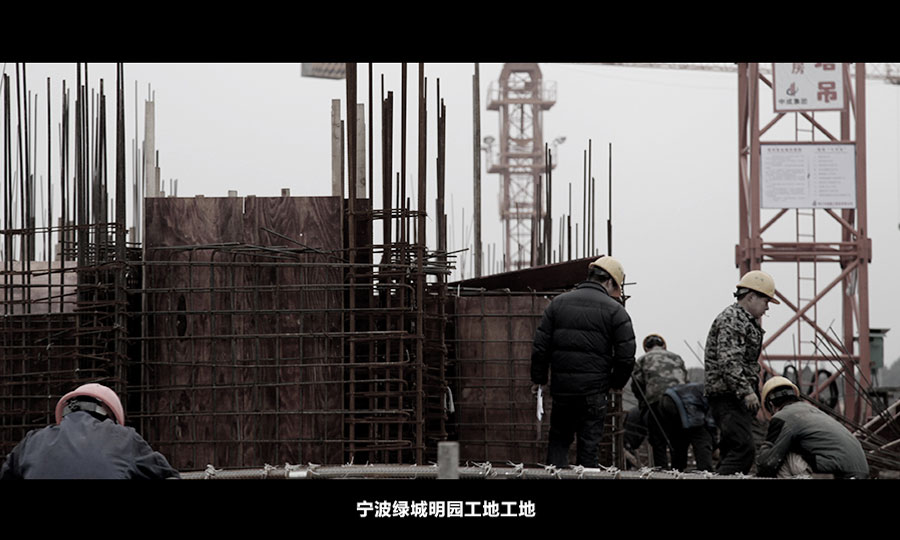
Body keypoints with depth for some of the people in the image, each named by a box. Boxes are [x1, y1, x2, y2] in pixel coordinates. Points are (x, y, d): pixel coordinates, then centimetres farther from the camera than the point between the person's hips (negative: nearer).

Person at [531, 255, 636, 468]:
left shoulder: (558, 303, 7)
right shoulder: (615, 311, -3)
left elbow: (540, 345, 6)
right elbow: (626, 356, -5)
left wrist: (538, 379, 14)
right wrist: (616, 383, 11)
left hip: (561, 387, 3)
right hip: (594, 390, -3)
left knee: (559, 438, 14)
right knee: (590, 442, 4)